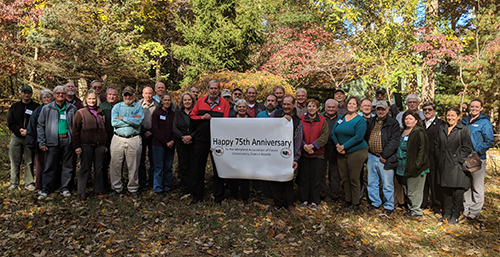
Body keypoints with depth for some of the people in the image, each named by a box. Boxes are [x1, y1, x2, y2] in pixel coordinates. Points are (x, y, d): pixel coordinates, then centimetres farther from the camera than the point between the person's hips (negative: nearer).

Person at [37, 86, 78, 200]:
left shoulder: (72, 109, 8)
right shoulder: (46, 108, 6)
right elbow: (40, 126, 6)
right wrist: (42, 142, -2)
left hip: (68, 141, 1)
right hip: (53, 141, -1)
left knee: (67, 166, 7)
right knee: (49, 166, 1)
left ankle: (64, 188, 20)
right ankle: (45, 190, 14)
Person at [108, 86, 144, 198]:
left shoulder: (139, 107, 7)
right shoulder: (117, 106, 10)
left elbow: (138, 122, -12)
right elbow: (114, 122, -6)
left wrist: (123, 118, -7)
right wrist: (131, 120, -8)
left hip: (134, 140, -1)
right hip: (118, 139, 1)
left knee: (133, 166, 5)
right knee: (115, 165, 4)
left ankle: (133, 189, 19)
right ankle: (116, 188, 20)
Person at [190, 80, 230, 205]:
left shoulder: (224, 103, 1)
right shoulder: (200, 101, 8)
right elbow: (192, 117, 10)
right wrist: (202, 117, -7)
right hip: (201, 139, 2)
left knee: (218, 168, 6)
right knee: (198, 168, 8)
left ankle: (218, 197, 19)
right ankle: (197, 196, 23)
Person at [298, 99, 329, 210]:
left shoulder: (323, 121, 3)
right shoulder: (301, 120, 5)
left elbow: (324, 136, -6)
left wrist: (312, 145, -15)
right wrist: (304, 145, -15)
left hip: (317, 154, -1)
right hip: (303, 153, 1)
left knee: (315, 177, 4)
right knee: (303, 177, 5)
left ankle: (314, 201, 16)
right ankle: (304, 200, 18)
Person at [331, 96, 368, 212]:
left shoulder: (360, 120, -6)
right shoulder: (341, 118, 11)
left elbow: (358, 137, -16)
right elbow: (333, 133, 9)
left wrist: (344, 146, -17)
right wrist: (337, 145, -7)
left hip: (356, 152, -5)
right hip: (341, 153, 6)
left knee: (354, 179, -1)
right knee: (344, 178, 11)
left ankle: (355, 203, 13)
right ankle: (348, 200, 25)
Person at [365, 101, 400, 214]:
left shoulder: (393, 123, -4)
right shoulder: (370, 122, 12)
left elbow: (395, 141, -13)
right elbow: (365, 138, 19)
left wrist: (384, 155, -15)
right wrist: (366, 151, 6)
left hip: (385, 159, -5)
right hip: (371, 157, 5)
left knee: (387, 185, 4)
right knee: (372, 183, 15)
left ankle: (388, 206, 20)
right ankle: (375, 203, 30)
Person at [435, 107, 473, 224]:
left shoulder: (464, 129, -4)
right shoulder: (442, 129, 11)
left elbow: (467, 148, -7)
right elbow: (437, 146, 16)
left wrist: (458, 160, -12)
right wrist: (439, 159, 8)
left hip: (457, 165, -5)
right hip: (444, 165, 5)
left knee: (458, 192, 1)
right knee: (446, 190, 12)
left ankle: (455, 216, 13)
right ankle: (446, 213, 24)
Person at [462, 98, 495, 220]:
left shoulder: (484, 122, -5)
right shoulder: (465, 121, 10)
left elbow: (490, 142, -9)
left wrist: (475, 151, -17)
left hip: (478, 159, -5)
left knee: (477, 186, 3)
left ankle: (475, 210, 16)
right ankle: (467, 208, 24)